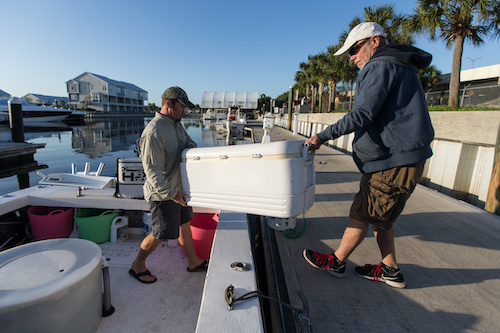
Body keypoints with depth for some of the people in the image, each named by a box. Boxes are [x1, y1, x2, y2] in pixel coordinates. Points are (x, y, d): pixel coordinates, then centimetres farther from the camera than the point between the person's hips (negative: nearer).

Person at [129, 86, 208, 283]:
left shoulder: (176, 124, 5)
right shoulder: (153, 132, -25)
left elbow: (189, 141, 20)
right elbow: (152, 171, -26)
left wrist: (190, 147, -5)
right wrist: (172, 194, -23)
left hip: (178, 189, 9)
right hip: (162, 194, -9)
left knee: (184, 224, 19)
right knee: (160, 234, 4)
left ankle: (193, 261, 37)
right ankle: (138, 265, 30)